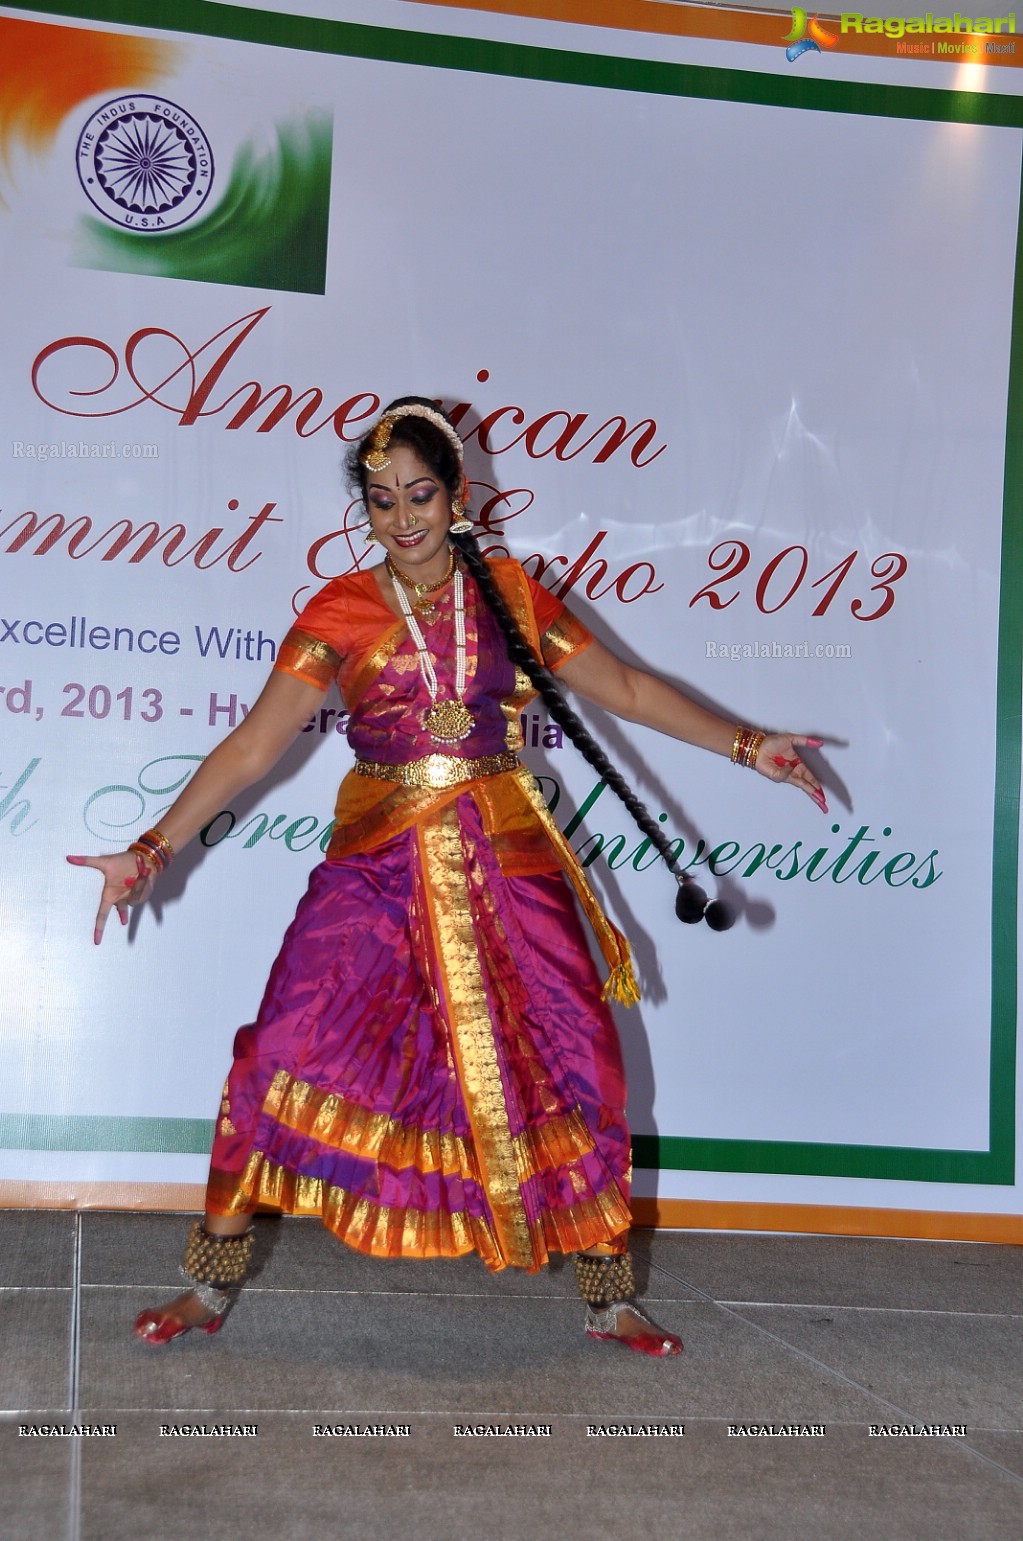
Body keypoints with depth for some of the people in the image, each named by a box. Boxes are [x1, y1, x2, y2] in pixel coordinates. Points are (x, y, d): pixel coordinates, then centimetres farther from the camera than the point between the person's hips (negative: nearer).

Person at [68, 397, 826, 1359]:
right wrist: (154, 849, -9)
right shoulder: (341, 612, 0)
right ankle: (210, 1286, 10)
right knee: (288, 1060, -7)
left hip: (505, 866, 1)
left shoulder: (509, 595, 4)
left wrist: (747, 747, 8)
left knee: (568, 1066, 0)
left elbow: (627, 691, 11)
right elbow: (252, 747, -3)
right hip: (379, 870, -1)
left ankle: (610, 1300, 17)